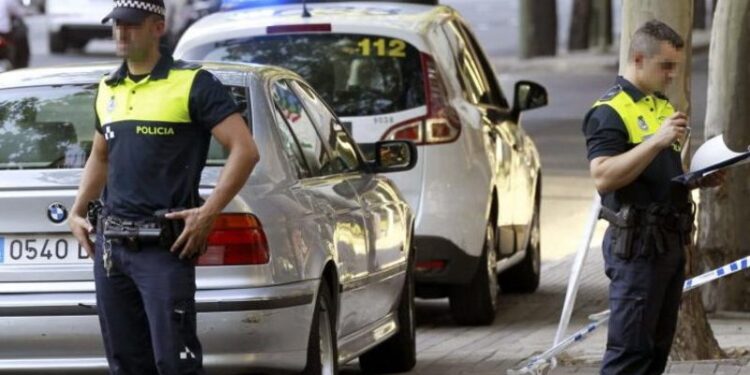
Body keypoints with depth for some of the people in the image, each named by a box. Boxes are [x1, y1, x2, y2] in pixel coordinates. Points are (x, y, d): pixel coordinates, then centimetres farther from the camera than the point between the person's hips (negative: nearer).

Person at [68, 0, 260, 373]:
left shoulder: (193, 84, -6)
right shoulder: (107, 90, 15)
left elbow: (245, 150, -11)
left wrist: (208, 212, -17)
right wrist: (77, 211, 19)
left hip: (165, 245, -7)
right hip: (111, 243, 7)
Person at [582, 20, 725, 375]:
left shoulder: (663, 107, 18)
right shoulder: (609, 112, -11)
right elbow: (603, 177, -24)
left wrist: (698, 180, 9)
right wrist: (657, 141, -28)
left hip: (671, 242, 9)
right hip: (637, 244, -9)